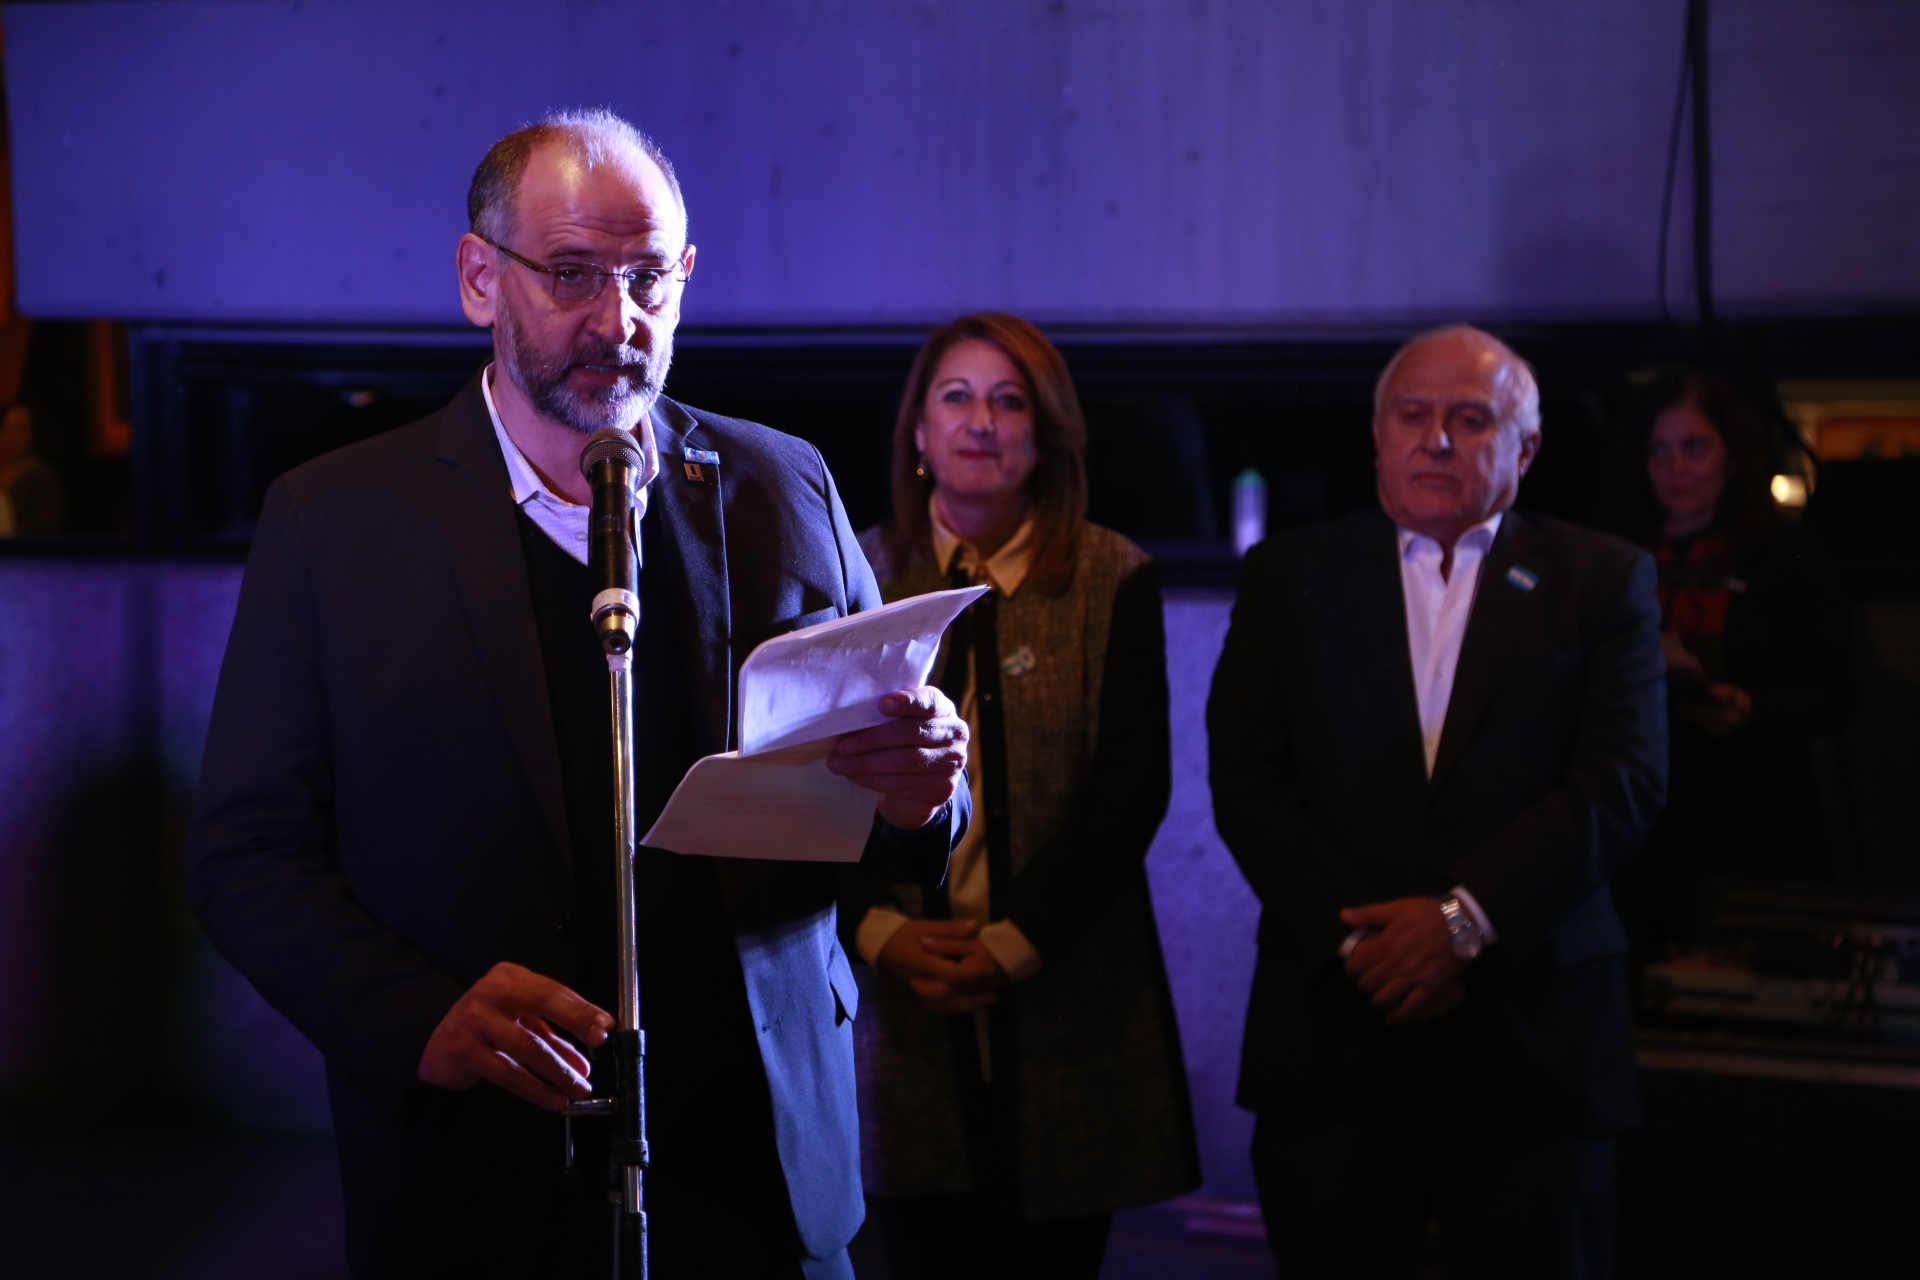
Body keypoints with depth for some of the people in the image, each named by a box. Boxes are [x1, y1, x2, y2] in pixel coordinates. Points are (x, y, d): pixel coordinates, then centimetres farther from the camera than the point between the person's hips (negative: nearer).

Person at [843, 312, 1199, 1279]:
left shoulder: (1112, 581, 3)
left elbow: (1134, 787, -3)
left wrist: (1015, 942, -12)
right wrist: (877, 928, -10)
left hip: (1063, 993, -1)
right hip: (902, 991, 1)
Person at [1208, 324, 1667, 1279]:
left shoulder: (1603, 581, 7)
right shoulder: (1289, 576, 10)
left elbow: (1624, 780, -4)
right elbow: (1244, 780, 1)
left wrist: (1465, 915, -15)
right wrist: (1353, 935, -12)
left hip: (1534, 1043, 0)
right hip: (1332, 1030, 1)